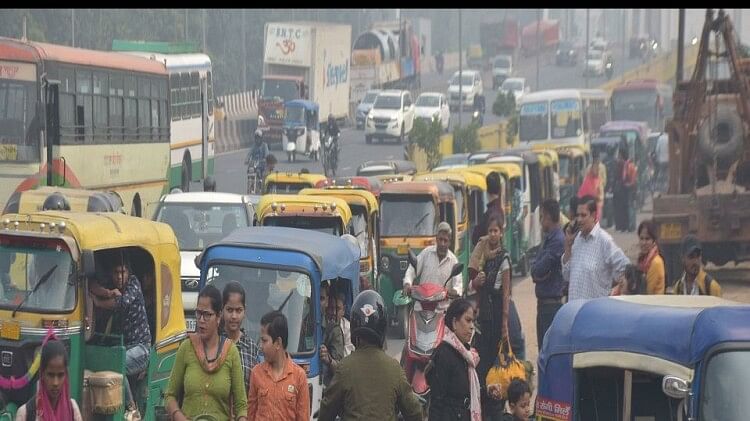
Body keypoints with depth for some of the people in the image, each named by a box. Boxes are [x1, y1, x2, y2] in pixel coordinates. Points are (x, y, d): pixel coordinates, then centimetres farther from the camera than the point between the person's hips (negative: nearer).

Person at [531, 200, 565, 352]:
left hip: (552, 302, -9)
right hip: (544, 301, 9)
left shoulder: (557, 240, -15)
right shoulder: (549, 239, 15)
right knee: (543, 346, 14)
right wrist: (538, 273, -6)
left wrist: (537, 272, 2)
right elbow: (536, 270, 13)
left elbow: (539, 270, -18)